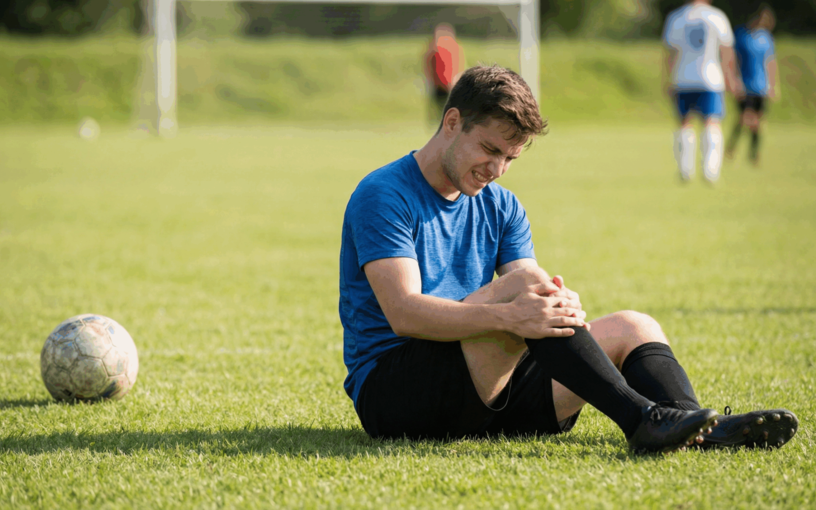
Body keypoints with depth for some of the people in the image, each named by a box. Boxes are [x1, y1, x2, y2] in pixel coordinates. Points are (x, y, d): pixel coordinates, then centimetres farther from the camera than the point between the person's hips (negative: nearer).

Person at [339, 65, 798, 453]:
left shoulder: (501, 207, 16)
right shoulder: (383, 196, -8)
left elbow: (533, 308, 3)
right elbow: (404, 313, -22)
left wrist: (561, 305, -23)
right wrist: (508, 315, -36)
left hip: (484, 389, 7)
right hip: (389, 391, -7)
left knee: (632, 329, -6)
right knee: (524, 281, -29)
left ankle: (698, 428, -34)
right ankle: (642, 419, -37)